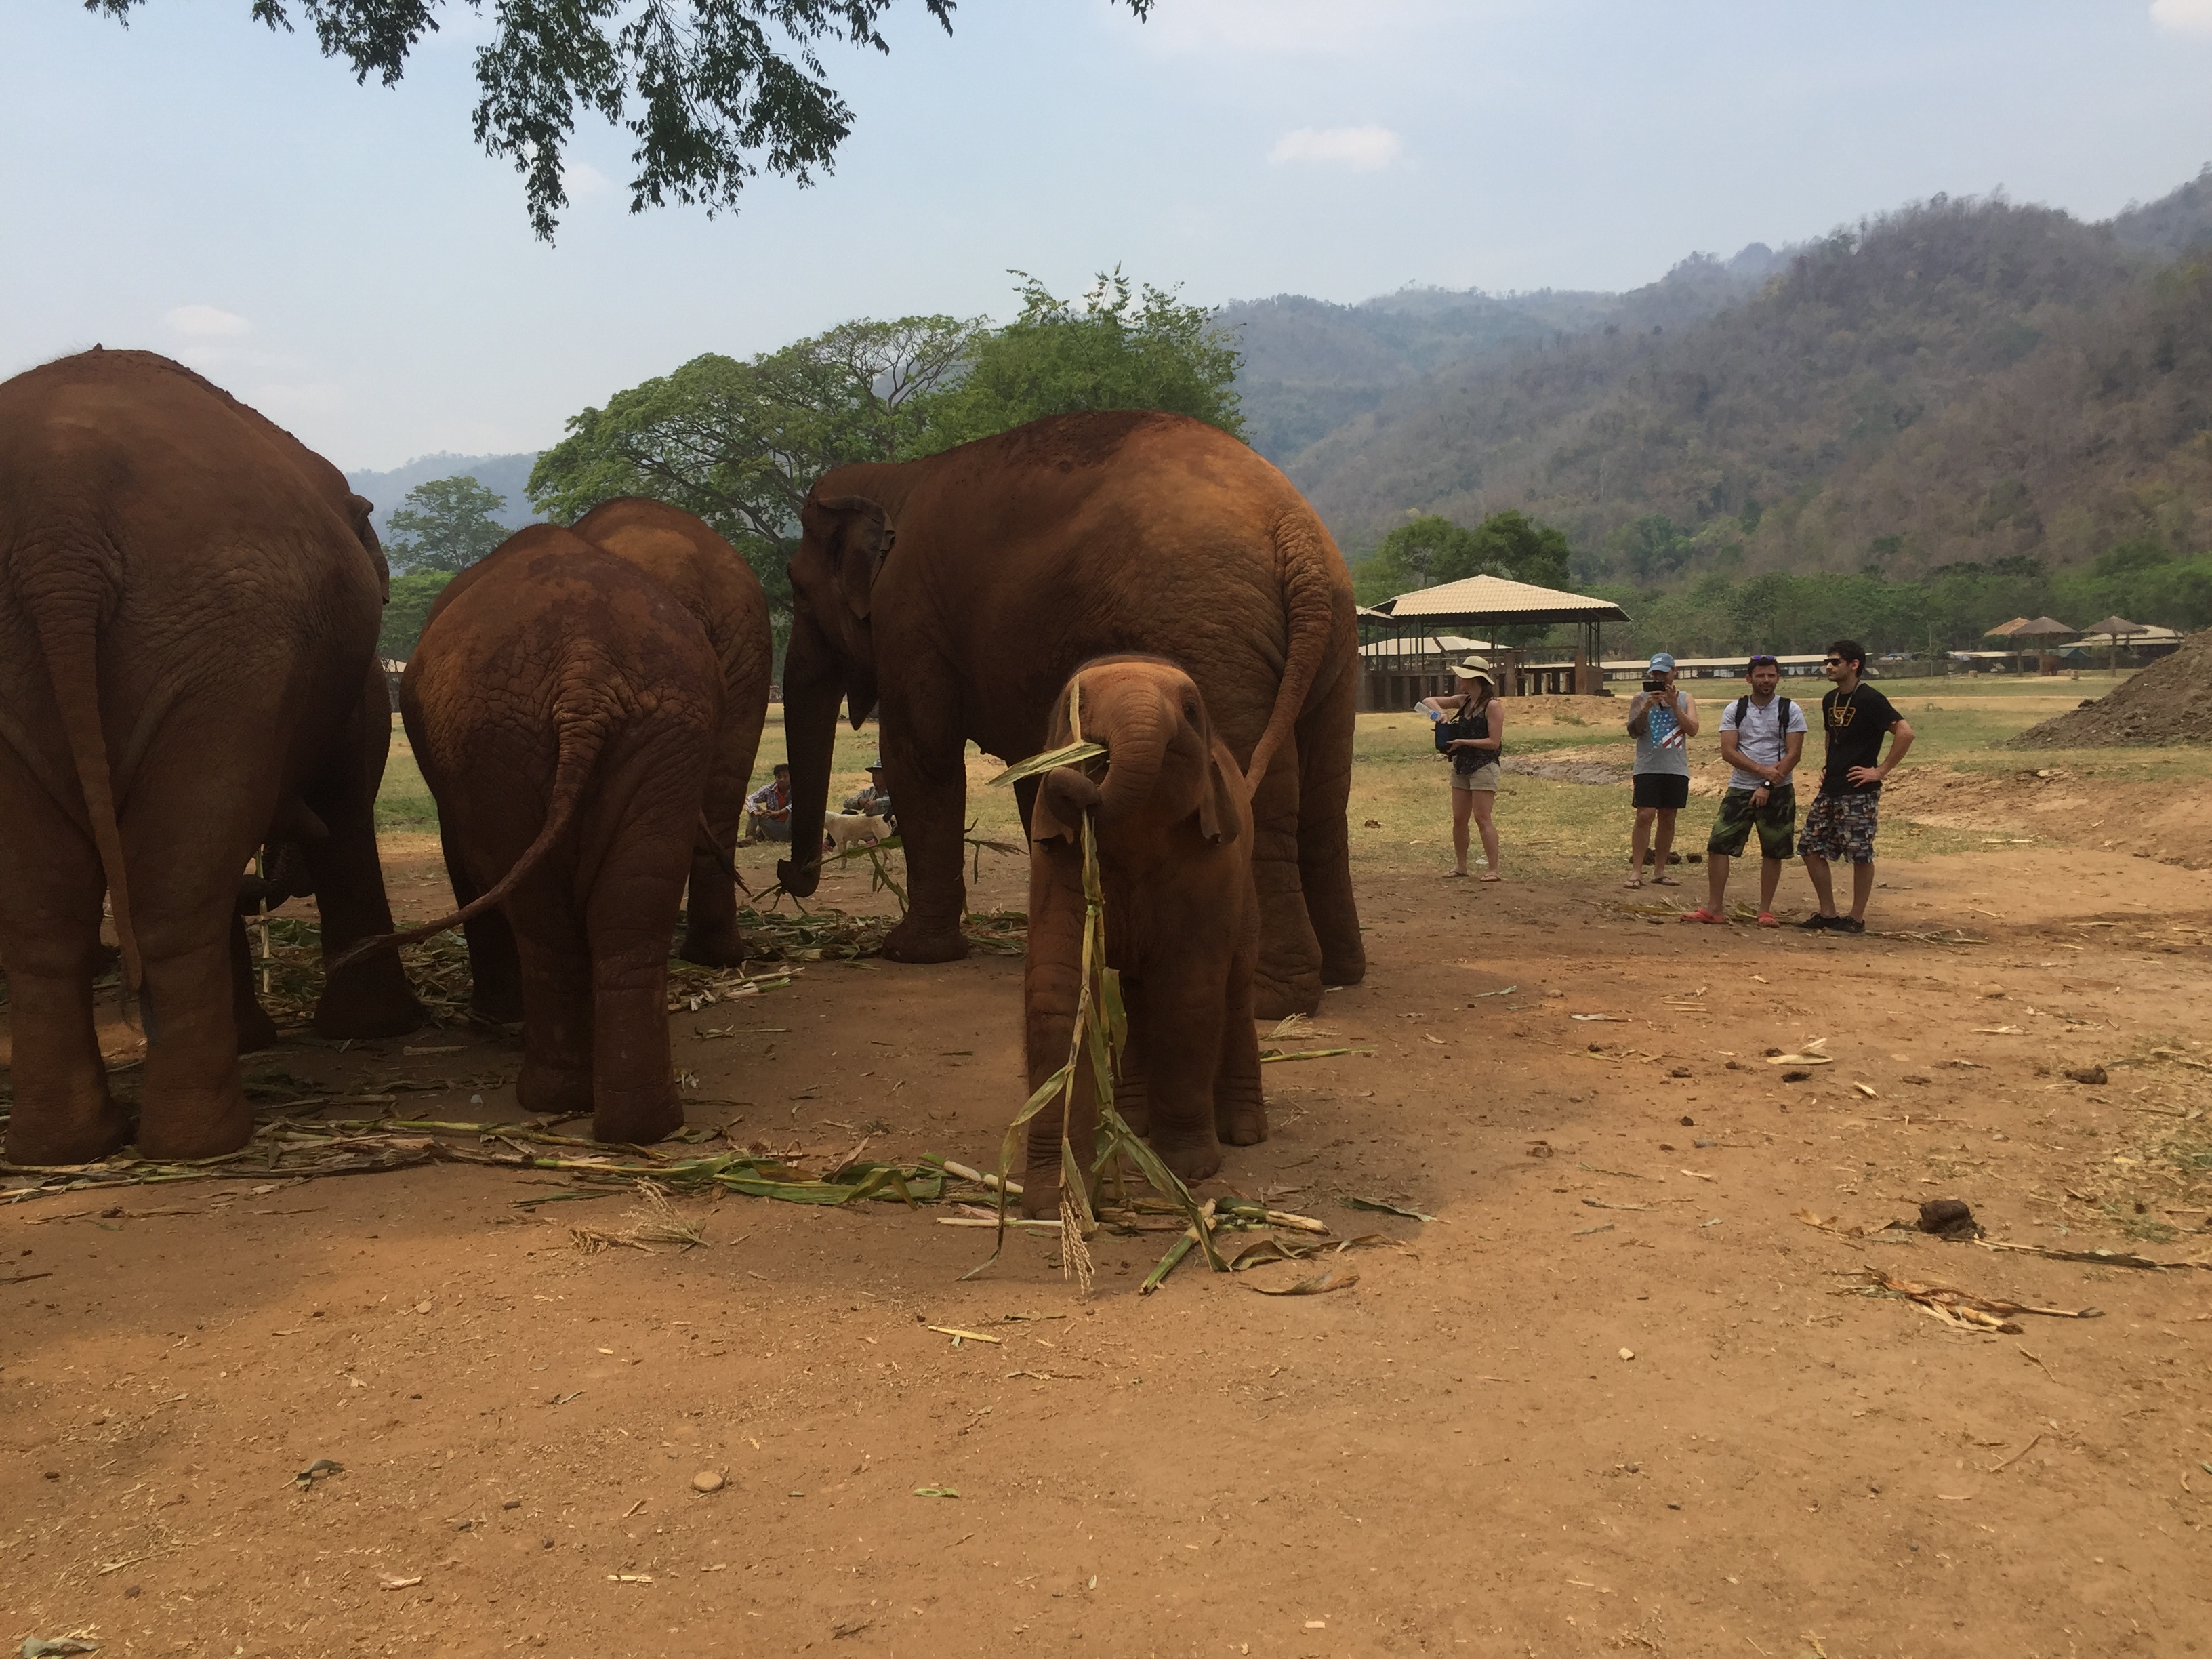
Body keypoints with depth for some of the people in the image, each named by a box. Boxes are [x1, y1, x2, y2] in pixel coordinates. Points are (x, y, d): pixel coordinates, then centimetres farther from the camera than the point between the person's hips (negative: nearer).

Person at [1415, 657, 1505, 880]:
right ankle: (1460, 865, 19)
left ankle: (1492, 869, -7)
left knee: (1482, 818, -10)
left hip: (1484, 767, -7)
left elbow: (1493, 742, -16)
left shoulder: (1493, 706, -11)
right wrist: (1438, 711, -6)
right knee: (1459, 819, 8)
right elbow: (1428, 701, 16)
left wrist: (1462, 742, -17)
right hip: (1461, 766, 7)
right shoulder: (1463, 701, 10)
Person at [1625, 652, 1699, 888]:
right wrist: (1646, 709, -21)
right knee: (1645, 816, -10)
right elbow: (1633, 730, -6)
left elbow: (1692, 730, -5)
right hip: (1648, 768, -3)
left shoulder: (1685, 699, 8)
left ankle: (1659, 870, 16)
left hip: (1676, 769, 3)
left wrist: (1674, 705, -14)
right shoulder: (1642, 698, 3)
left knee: (1667, 819, 8)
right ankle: (1636, 871, -9)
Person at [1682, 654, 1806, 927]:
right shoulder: (1734, 710, 4)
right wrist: (1761, 770, -17)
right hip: (1740, 789, 1)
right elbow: (1728, 751, -4)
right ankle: (1714, 908, 1)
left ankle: (1765, 911, 14)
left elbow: (1794, 753, -6)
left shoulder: (1790, 711, 0)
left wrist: (1768, 786, -15)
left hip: (1778, 791, -1)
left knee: (1773, 852, 3)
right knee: (1718, 845, -6)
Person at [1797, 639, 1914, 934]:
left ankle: (1857, 919, 8)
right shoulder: (1830, 700, 13)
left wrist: (1882, 770, -16)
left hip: (1859, 792, -9)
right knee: (1810, 847, 6)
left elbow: (1905, 733, -19)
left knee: (1860, 854, -1)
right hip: (1830, 789, 9)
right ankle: (1827, 913, 16)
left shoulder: (1869, 699, -12)